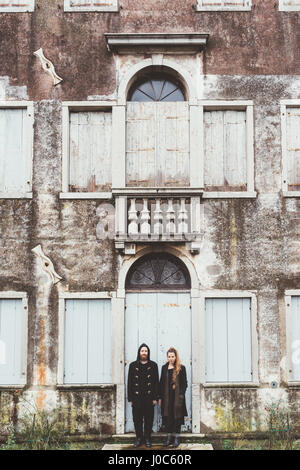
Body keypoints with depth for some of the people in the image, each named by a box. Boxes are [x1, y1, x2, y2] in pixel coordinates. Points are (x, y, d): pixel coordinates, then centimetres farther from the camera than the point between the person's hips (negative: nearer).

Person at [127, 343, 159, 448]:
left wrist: (155, 398, -2)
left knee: (149, 419, 3)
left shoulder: (153, 365, 6)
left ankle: (147, 438, 14)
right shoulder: (133, 365, 6)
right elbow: (130, 382, 6)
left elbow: (156, 382, 5)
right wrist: (130, 398, 1)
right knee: (137, 418, 3)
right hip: (137, 397, 0)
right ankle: (139, 438, 15)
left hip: (149, 397, 0)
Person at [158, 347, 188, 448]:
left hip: (177, 397, -3)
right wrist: (160, 398, 5)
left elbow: (184, 384, -1)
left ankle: (177, 438, 10)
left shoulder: (181, 368, -1)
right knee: (168, 417, 5)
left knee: (177, 417, 1)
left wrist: (181, 395, -12)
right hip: (167, 397, 3)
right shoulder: (164, 368, 8)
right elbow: (161, 383, 9)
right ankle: (169, 438, 14)